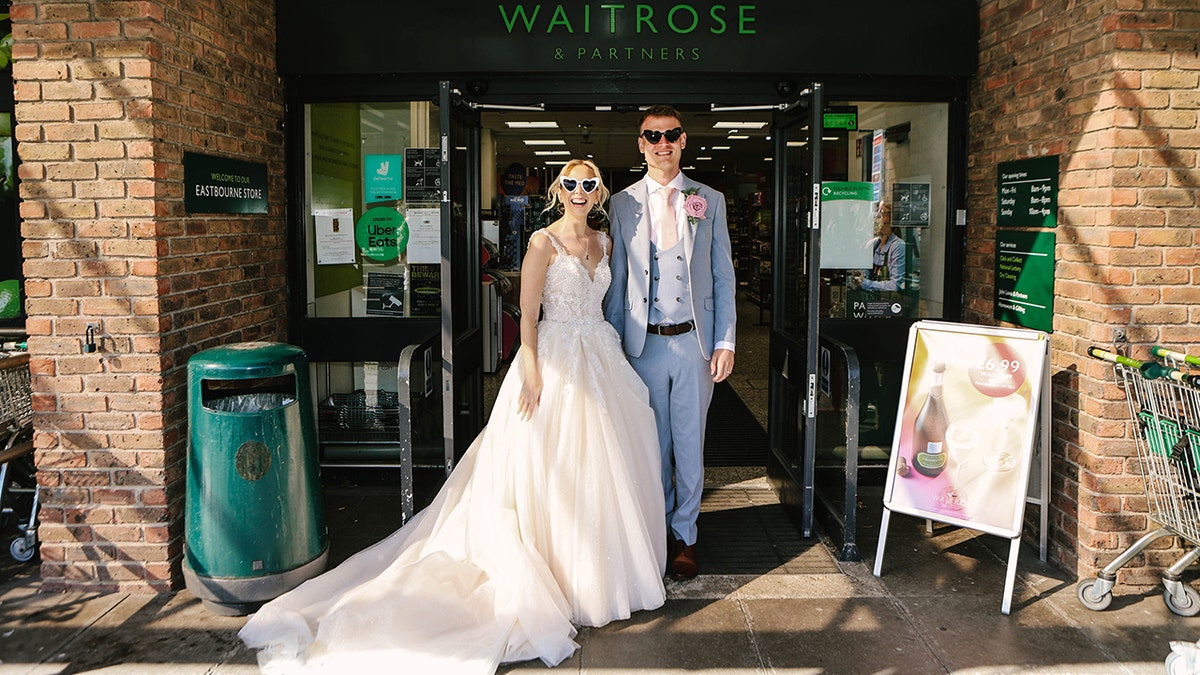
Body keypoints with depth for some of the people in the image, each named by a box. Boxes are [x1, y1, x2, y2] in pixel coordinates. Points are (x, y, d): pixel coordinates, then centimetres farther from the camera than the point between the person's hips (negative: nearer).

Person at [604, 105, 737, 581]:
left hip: (695, 341, 0)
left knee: (690, 442, 7)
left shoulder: (709, 201, 6)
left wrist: (725, 341, -1)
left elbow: (724, 277, 5)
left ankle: (685, 536, 21)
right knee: (652, 443, 10)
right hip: (644, 343, 0)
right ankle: (657, 528, 26)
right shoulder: (622, 204, 5)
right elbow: (617, 280, 7)